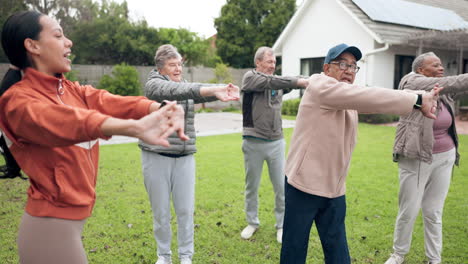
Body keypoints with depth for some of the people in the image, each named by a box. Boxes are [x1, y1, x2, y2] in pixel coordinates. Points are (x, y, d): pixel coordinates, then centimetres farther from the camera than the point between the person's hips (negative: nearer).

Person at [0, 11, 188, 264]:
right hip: (51, 228, -7)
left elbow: (110, 102, -13)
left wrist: (163, 109, -31)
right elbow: (67, 121, -36)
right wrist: (135, 127, -52)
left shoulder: (72, 90, 5)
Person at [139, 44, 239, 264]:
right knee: (160, 211, 8)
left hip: (185, 158, 4)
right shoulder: (153, 84, -5)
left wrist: (223, 90, -33)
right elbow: (175, 91, -27)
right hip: (156, 157, -3)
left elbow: (204, 93, -9)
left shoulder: (188, 85, 12)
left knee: (186, 210, 6)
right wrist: (213, 89, -40)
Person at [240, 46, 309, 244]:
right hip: (253, 143, -3)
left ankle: (281, 225, 22)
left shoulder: (277, 82, 10)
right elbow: (272, 82, -20)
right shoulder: (249, 77, -5)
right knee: (252, 186, 11)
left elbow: (290, 83, -5)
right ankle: (252, 222, 29)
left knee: (281, 187, 6)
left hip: (276, 142, 3)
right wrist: (298, 81, -23)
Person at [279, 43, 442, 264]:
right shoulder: (320, 87, -15)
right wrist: (418, 100, -25)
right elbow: (369, 97, -25)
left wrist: (421, 101, -15)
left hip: (334, 190, 8)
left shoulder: (350, 98, 13)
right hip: (303, 186, -7)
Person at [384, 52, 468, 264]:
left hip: (444, 158, 5)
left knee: (434, 211, 11)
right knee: (409, 211, 4)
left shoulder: (445, 92, 10)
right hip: (416, 159, -5)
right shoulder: (413, 83, -9)